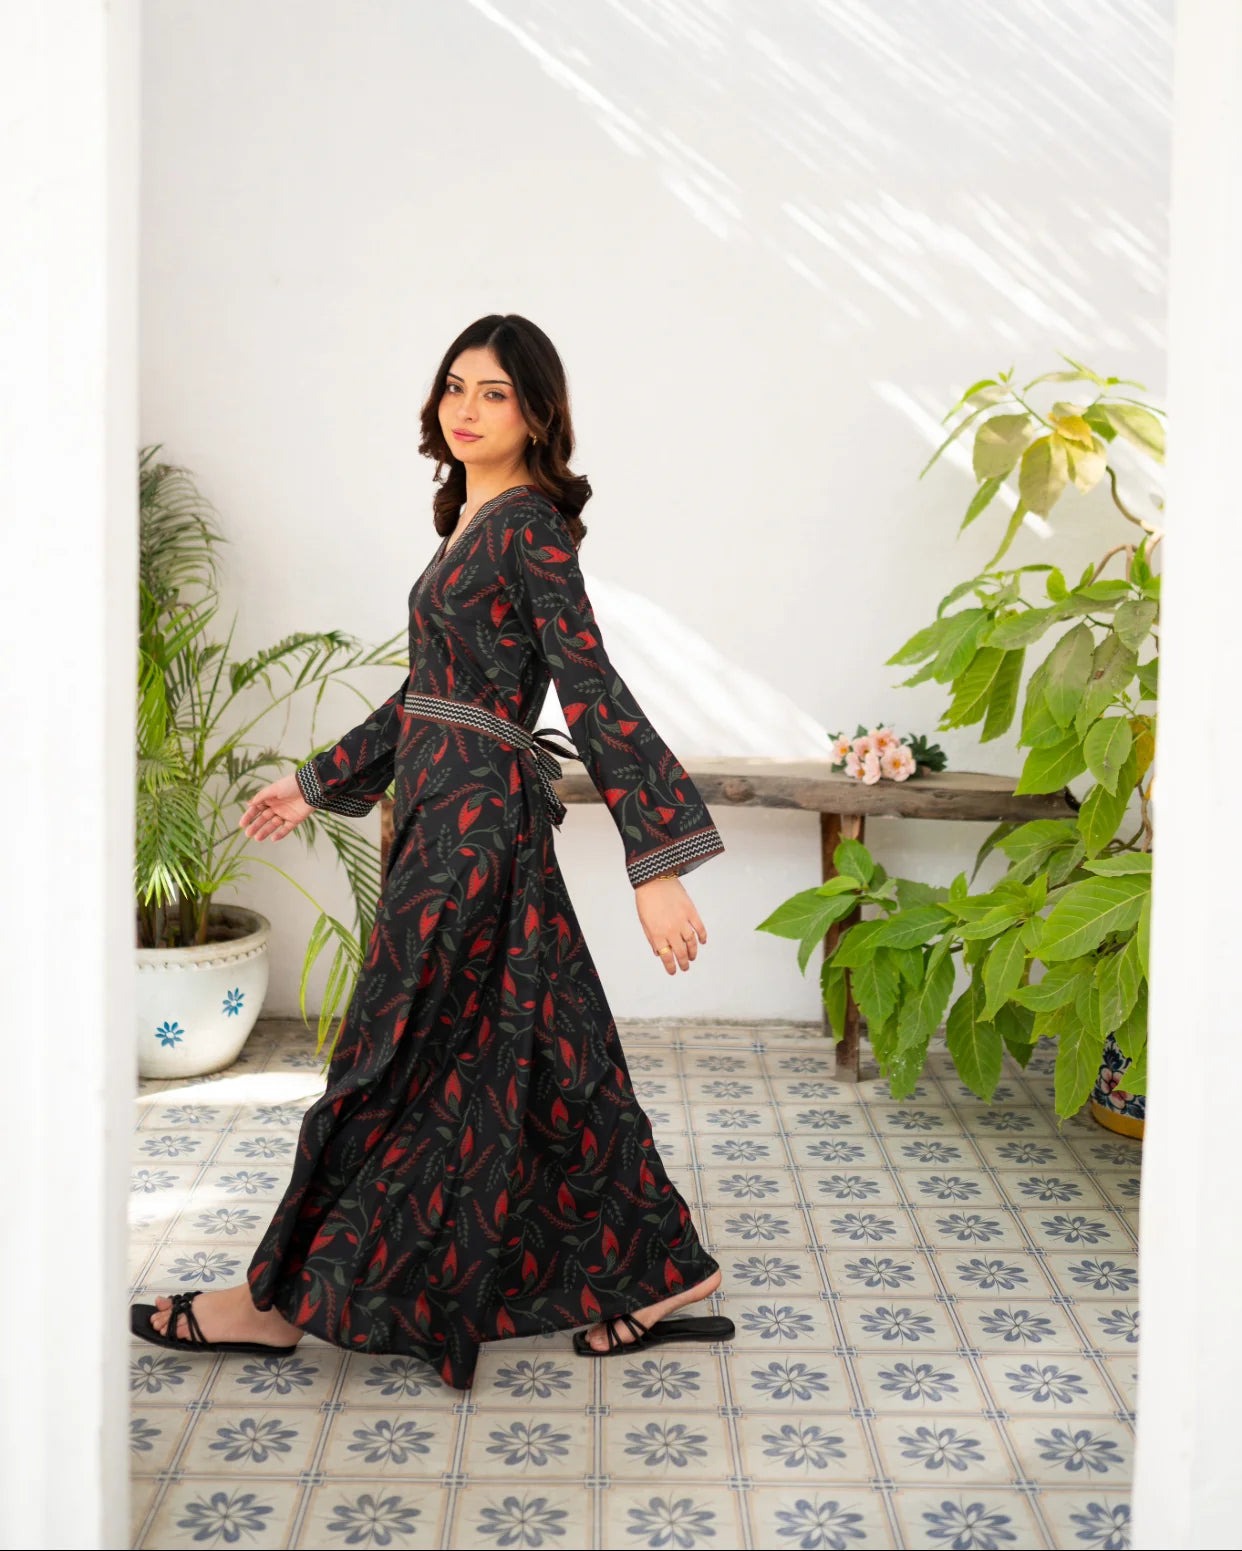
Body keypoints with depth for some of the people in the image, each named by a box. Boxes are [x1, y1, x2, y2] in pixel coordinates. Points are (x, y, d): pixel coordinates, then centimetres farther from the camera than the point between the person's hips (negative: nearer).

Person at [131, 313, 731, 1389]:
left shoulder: (529, 524, -12)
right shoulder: (474, 522, 15)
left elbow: (594, 693, -19)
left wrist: (658, 863, -24)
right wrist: (319, 784, 29)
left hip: (475, 815, -10)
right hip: (453, 807, 10)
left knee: (398, 1059, 1)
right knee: (531, 1055, 12)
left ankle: (287, 1296, 14)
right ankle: (660, 1273, 21)